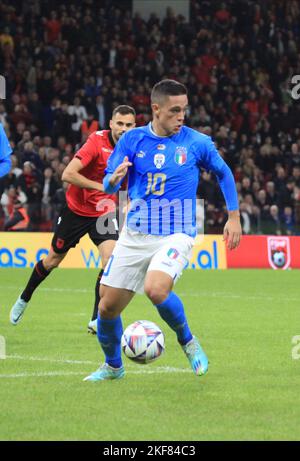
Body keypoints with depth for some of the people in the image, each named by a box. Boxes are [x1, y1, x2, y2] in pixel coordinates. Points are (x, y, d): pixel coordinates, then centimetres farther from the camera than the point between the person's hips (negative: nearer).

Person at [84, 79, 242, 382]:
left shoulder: (197, 142, -3)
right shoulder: (133, 139, 1)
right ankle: (112, 366, 29)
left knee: (155, 290, -31)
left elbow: (223, 173, 14)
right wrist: (115, 178, -22)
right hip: (135, 234, 3)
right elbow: (107, 186, 2)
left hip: (176, 234, -3)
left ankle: (187, 341, -3)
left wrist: (234, 217, 11)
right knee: (107, 306, 1)